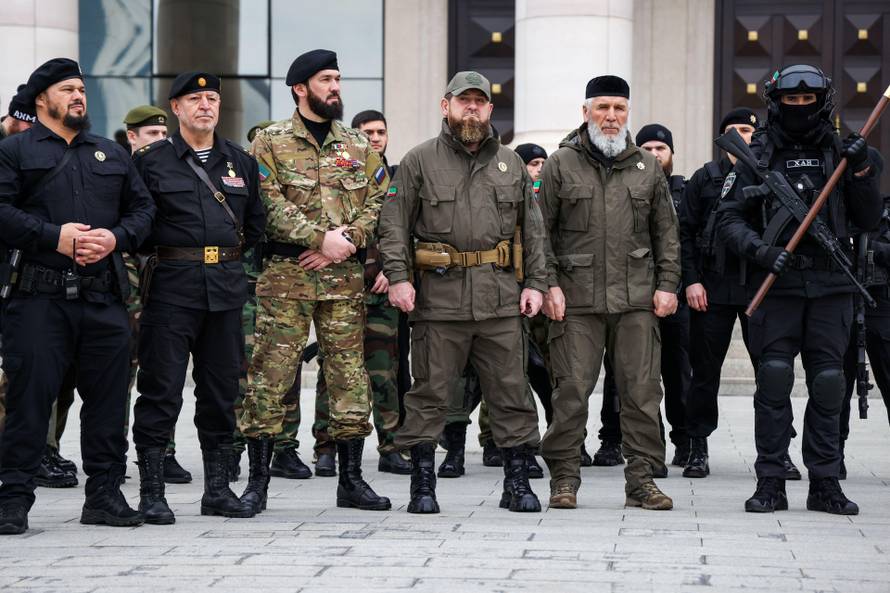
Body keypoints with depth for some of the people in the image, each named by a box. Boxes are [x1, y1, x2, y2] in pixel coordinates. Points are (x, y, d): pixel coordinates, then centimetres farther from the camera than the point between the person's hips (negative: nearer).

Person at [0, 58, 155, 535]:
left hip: (104, 297, 4)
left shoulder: (112, 155, 20)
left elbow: (142, 207, 17)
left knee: (108, 396, 5)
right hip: (39, 295, -4)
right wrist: (55, 237, -15)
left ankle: (104, 494, 14)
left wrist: (116, 237, -3)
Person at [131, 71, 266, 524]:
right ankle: (151, 493, -1)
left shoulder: (241, 162, 14)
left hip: (227, 286, 4)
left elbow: (257, 221, 19)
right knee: (161, 388, -5)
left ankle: (217, 489, 16)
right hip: (171, 286, -4)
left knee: (222, 388, 8)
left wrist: (229, 250, 10)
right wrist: (164, 252, -2)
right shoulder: (151, 161, 2)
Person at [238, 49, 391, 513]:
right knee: (270, 375, -4)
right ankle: (257, 479, 3)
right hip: (286, 275, -3)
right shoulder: (270, 143, 2)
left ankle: (351, 479, 13)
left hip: (344, 278, 4)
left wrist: (346, 241, -9)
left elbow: (379, 200, 8)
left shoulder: (358, 145, 14)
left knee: (350, 375, 5)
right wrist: (322, 237, -17)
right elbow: (270, 204, -9)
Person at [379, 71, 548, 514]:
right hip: (439, 296, -2)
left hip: (501, 297, 3)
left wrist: (535, 283, 8)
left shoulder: (511, 164, 15)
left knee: (511, 392, 4)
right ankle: (422, 485, 8)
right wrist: (397, 276, -9)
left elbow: (531, 228, 16)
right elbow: (394, 223, 2)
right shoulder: (419, 162, 5)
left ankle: (517, 482, 12)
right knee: (430, 394, 1)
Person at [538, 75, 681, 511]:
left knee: (641, 391, 1)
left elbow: (666, 232, 15)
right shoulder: (561, 165, 5)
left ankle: (641, 479, 8)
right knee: (571, 392, -1)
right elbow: (541, 230, 3)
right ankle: (564, 479, 8)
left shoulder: (647, 167, 13)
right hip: (576, 298, -2)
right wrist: (549, 284, -5)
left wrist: (667, 284, 7)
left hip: (637, 298, 2)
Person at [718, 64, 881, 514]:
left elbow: (868, 221, 9)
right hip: (776, 284, -2)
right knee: (774, 380, -5)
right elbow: (729, 219, 2)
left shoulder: (839, 153, 11)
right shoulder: (757, 156, 6)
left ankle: (825, 483, 9)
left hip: (831, 286, 2)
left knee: (828, 383, 2)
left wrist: (860, 172, -5)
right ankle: (770, 482, 2)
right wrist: (761, 250, -14)